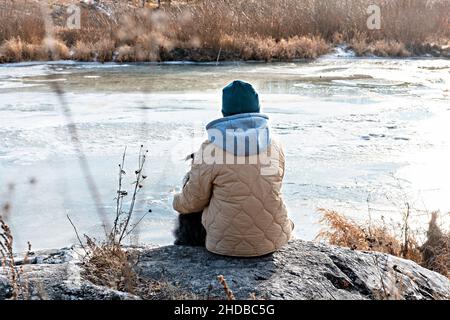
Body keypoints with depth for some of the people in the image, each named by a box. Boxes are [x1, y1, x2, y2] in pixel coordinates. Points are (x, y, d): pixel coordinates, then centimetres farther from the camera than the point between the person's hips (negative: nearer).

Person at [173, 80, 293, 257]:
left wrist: (178, 202, 18)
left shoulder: (210, 149, -15)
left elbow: (193, 201, -5)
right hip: (273, 240, 4)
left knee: (188, 210, 22)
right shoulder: (275, 145, -2)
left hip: (227, 245, -3)